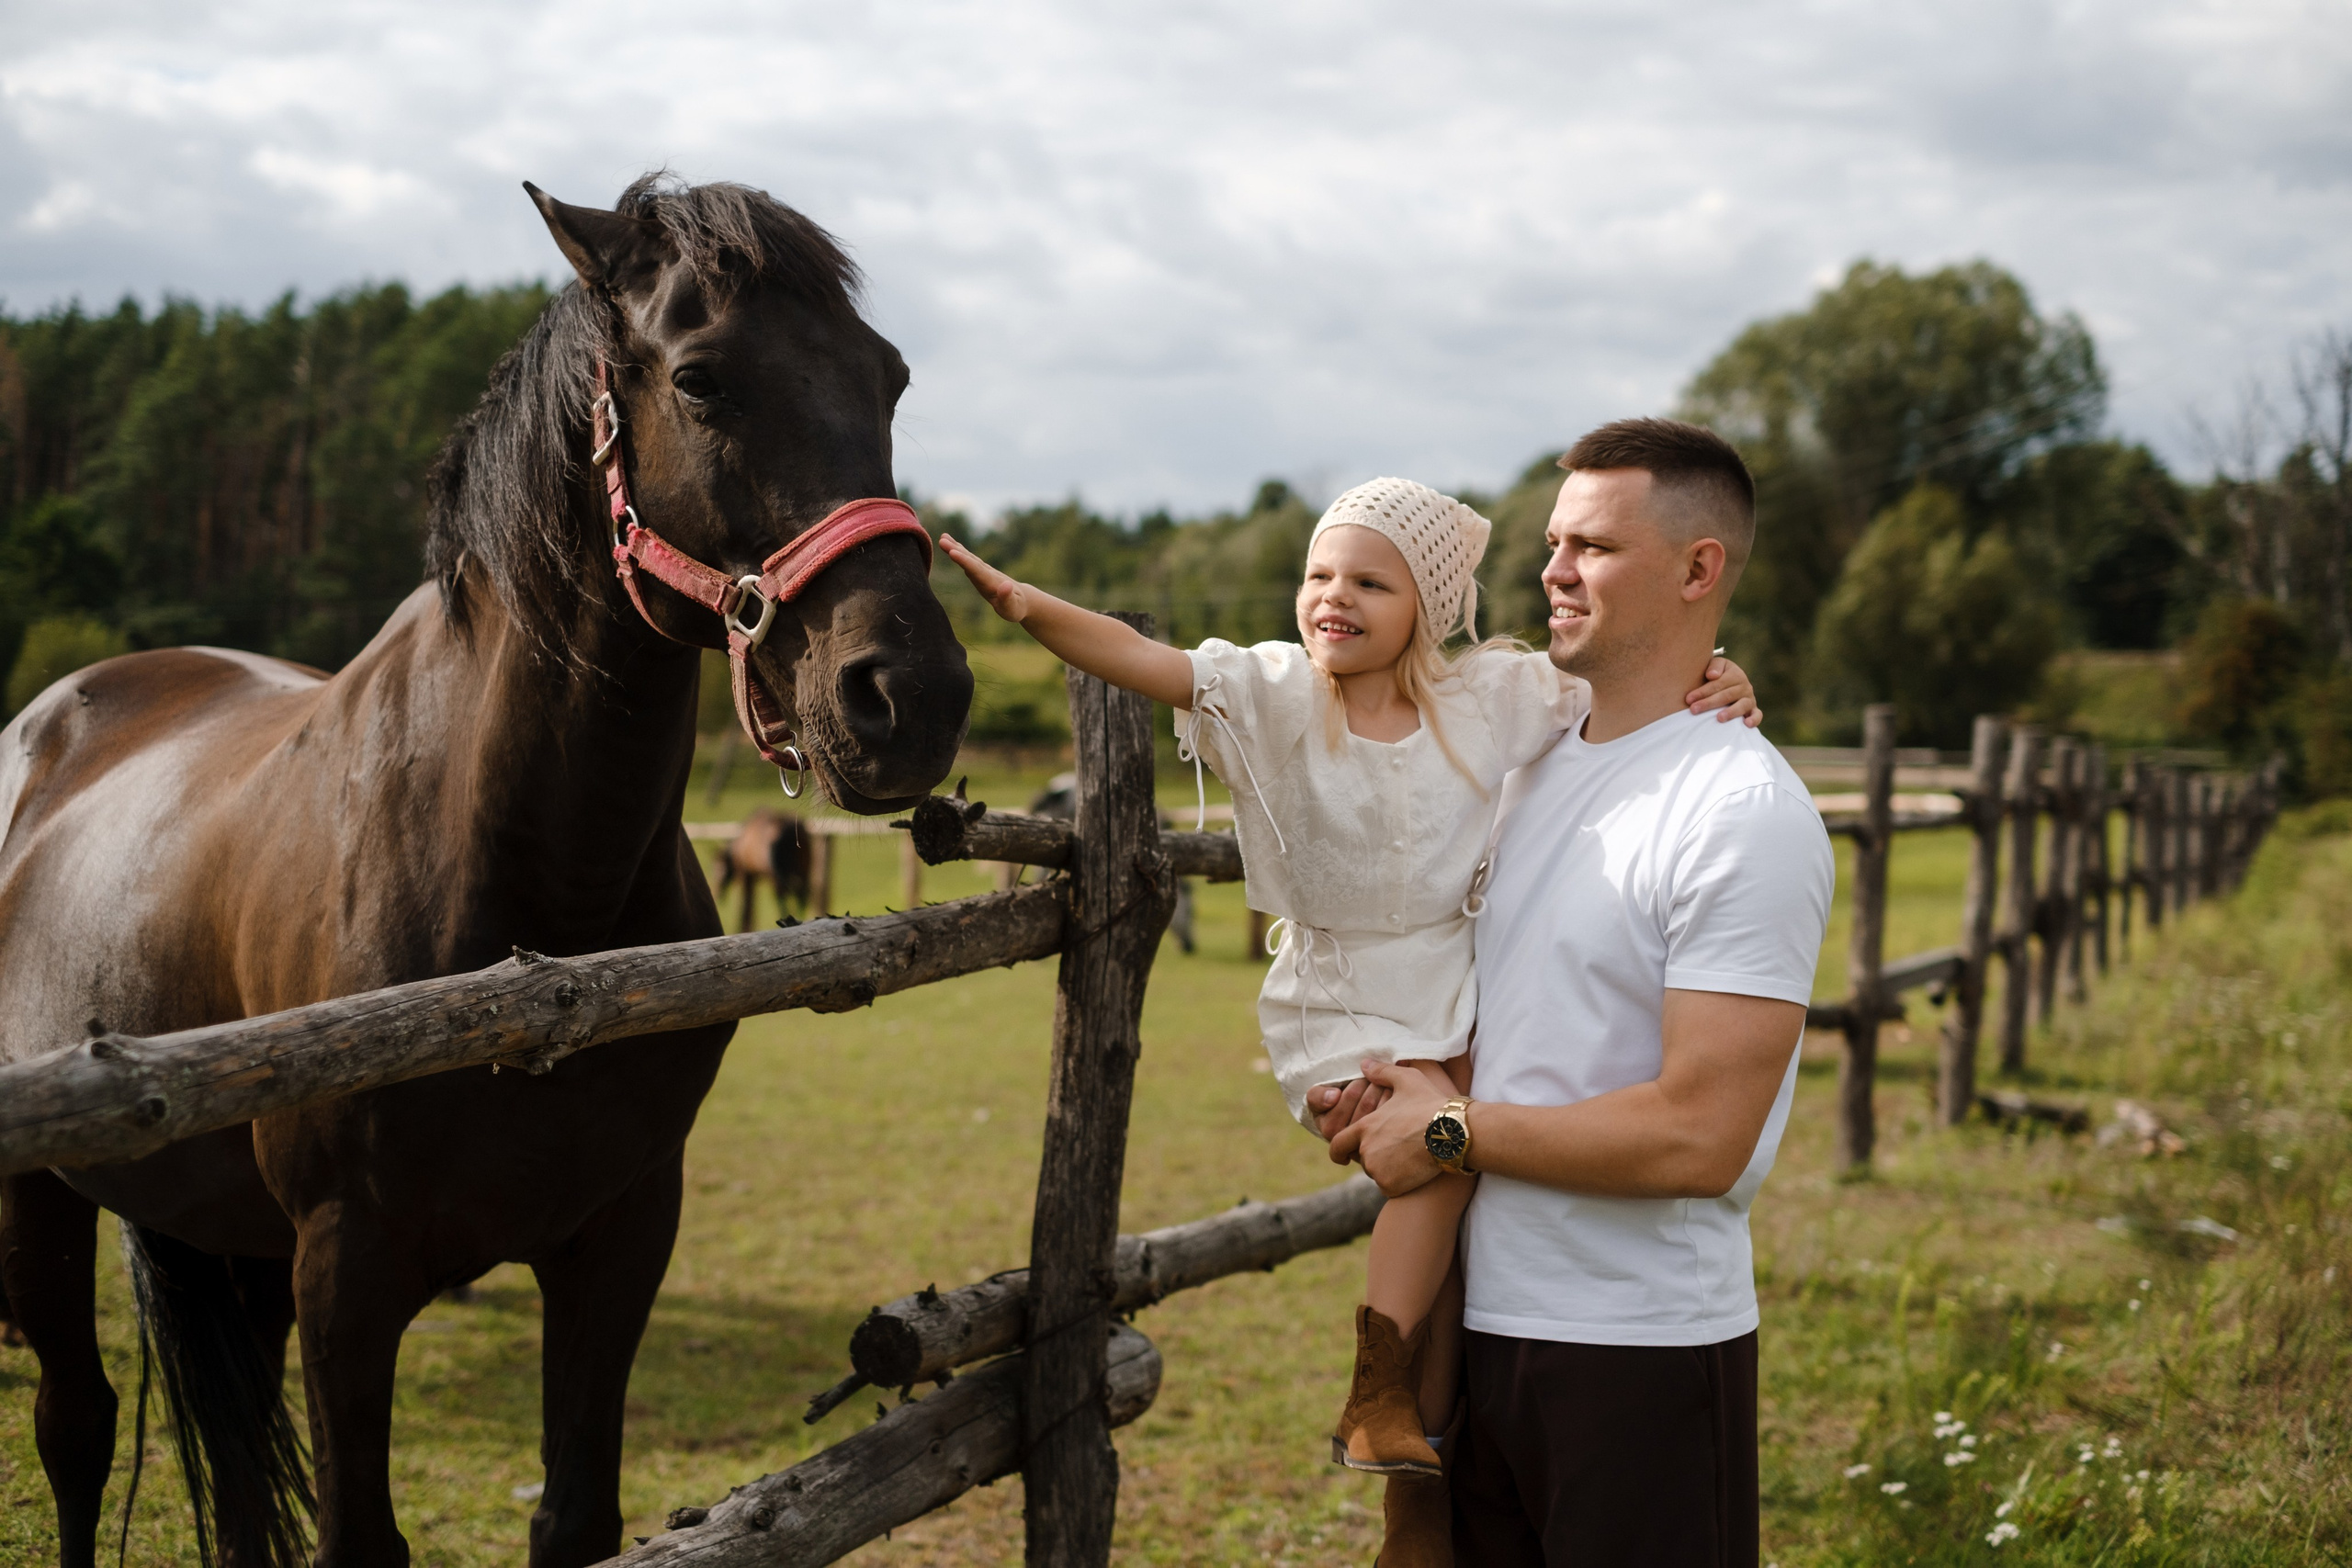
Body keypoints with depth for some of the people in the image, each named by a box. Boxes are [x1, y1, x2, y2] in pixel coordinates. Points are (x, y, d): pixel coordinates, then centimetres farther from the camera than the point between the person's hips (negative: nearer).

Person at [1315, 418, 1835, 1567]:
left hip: (1642, 1352, -8)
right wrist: (1391, 1089, 2)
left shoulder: (1743, 813, -16)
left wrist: (1449, 1129, -14)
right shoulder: (1534, 765, 11)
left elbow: (1698, 1138, -23)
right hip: (1480, 1318, 8)